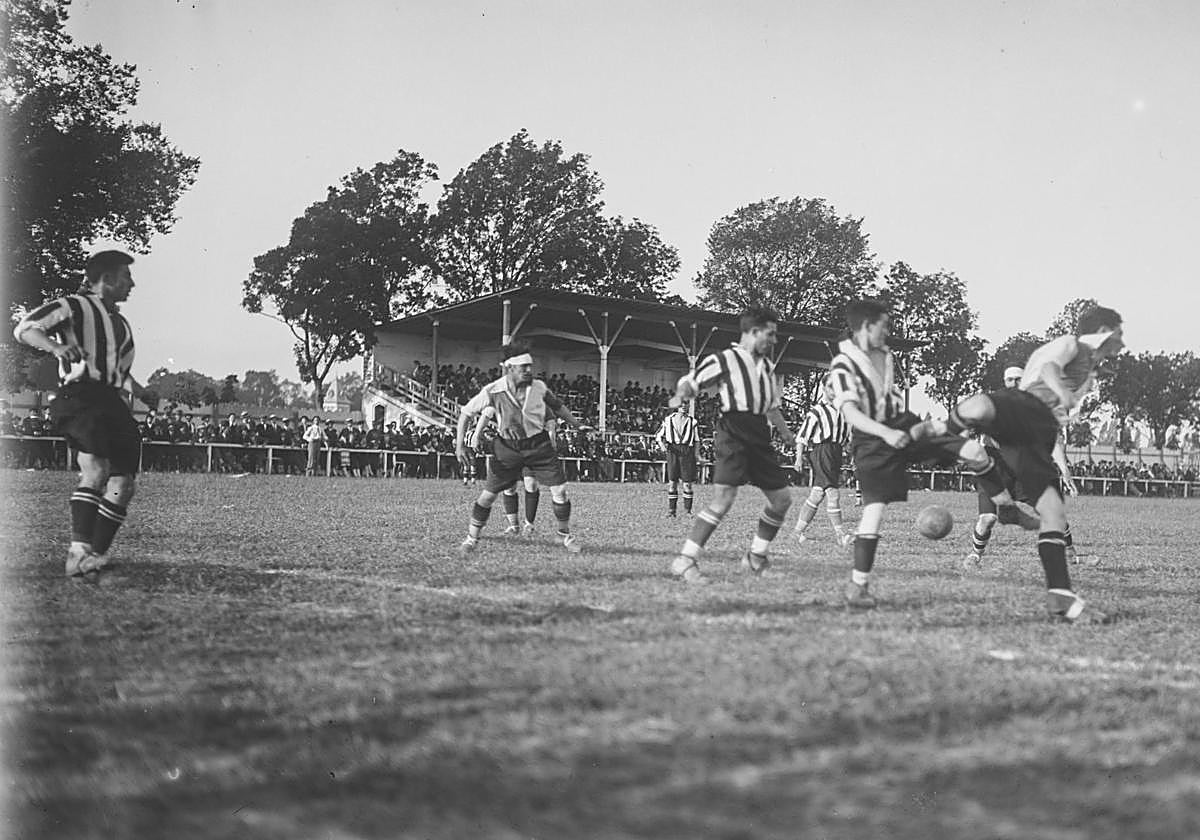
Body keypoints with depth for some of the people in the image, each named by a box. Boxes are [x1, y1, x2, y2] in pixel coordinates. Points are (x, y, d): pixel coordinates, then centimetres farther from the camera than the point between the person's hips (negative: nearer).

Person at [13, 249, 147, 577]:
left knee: (123, 484, -1)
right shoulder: (74, 306, -1)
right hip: (79, 398, -8)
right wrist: (56, 347, -29)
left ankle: (97, 554, 1)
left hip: (113, 403, 8)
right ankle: (79, 550, -22)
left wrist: (131, 383, 25)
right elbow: (25, 329, -13)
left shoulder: (121, 322, 25)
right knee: (96, 470, -21)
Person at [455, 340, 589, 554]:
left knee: (559, 490, -3)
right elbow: (466, 412, -4)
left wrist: (577, 425, 19)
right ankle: (471, 538, 16)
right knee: (488, 494, -1)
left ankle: (565, 535, 17)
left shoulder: (539, 387, -9)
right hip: (507, 448, -2)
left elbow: (557, 407, 12)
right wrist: (459, 444, -7)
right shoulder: (493, 391, -17)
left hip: (539, 445, 2)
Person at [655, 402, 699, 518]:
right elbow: (658, 435, 15)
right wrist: (662, 444, -5)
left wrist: (697, 455, 5)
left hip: (687, 451, 0)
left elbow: (697, 440, 14)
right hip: (673, 451, 0)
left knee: (687, 484, -3)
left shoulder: (692, 421, 11)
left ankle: (687, 510, 6)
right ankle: (671, 510, 2)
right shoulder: (668, 419, 11)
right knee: (672, 482, -3)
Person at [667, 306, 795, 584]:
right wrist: (682, 393, -23)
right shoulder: (724, 360, -3)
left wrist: (789, 436, 32)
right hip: (733, 433, -8)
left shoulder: (767, 365, 20)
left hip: (760, 436, 8)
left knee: (782, 497, 7)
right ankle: (684, 561, -17)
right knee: (724, 497, -20)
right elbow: (689, 382, -1)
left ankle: (755, 556, 21)